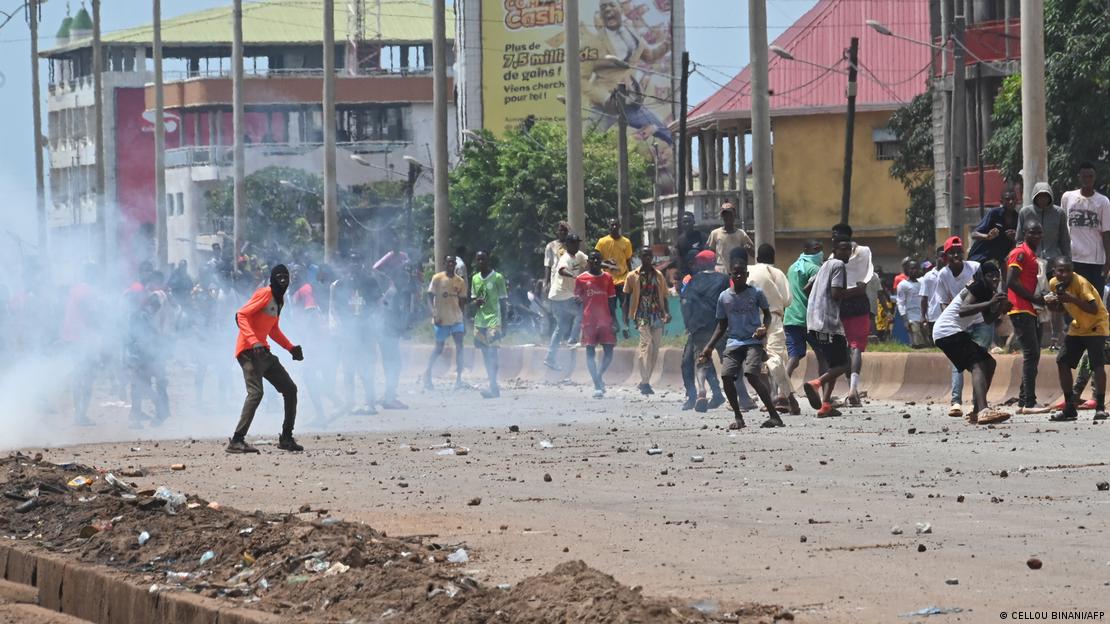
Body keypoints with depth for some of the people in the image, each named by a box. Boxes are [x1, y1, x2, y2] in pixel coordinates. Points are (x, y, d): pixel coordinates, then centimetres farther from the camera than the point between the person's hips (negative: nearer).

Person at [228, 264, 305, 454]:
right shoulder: (265, 294, -10)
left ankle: (286, 438, 20)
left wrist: (291, 347, 24)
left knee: (290, 389, 13)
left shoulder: (279, 299, 18)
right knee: (255, 392, -23)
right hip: (249, 350, -10)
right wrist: (254, 342, -29)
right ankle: (237, 441, -27)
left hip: (263, 351, 10)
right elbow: (241, 315, -20)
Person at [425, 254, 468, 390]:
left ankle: (459, 379, -11)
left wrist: (464, 323, 11)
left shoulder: (460, 282, 7)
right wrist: (434, 314, -19)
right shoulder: (437, 279, -3)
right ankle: (428, 372, 26)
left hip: (456, 319, 3)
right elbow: (430, 298, -5)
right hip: (441, 320, -3)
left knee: (459, 346, -10)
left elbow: (462, 302, 12)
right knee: (439, 349, 4)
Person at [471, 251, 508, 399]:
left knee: (492, 351, -15)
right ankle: (494, 387, 12)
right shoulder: (475, 279, 12)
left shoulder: (497, 278, -5)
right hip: (479, 320, 6)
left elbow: (503, 301, -3)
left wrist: (504, 322, -6)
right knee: (485, 353, 6)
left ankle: (493, 387, -19)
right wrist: (476, 302, -6)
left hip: (493, 320, -6)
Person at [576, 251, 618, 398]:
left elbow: (611, 301, 11)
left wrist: (614, 321, 6)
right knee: (590, 352, -4)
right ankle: (597, 386, -2)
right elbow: (577, 300, 5)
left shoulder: (607, 278, 9)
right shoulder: (581, 279, 2)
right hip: (589, 322, -2)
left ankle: (599, 376, 22)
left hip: (605, 321, 2)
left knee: (609, 351, -3)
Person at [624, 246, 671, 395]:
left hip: (657, 315, 4)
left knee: (655, 349, 3)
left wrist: (666, 313, -2)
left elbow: (663, 297, 15)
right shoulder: (633, 276, 4)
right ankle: (644, 383, -24)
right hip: (642, 315, -4)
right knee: (646, 345, -19)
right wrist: (626, 318, -1)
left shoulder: (659, 276, 12)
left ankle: (645, 382, 14)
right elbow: (627, 297, 6)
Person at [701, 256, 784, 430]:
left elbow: (767, 313, 11)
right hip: (733, 342, 4)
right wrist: (710, 346, 7)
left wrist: (764, 327, -11)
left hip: (753, 342, -4)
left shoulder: (756, 293, 0)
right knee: (726, 376, -14)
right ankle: (738, 417, 2)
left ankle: (774, 415, -16)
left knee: (752, 375, -23)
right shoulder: (724, 297, 8)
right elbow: (722, 325, 16)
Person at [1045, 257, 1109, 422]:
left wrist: (1072, 299, -41)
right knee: (1062, 362, 0)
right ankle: (1069, 408, 8)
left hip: (1096, 326, -7)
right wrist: (1050, 301, -12)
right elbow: (1058, 307, 11)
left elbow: (1093, 309, -32)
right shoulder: (1054, 283, -5)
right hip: (1078, 327, 7)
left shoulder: (1081, 283, -26)